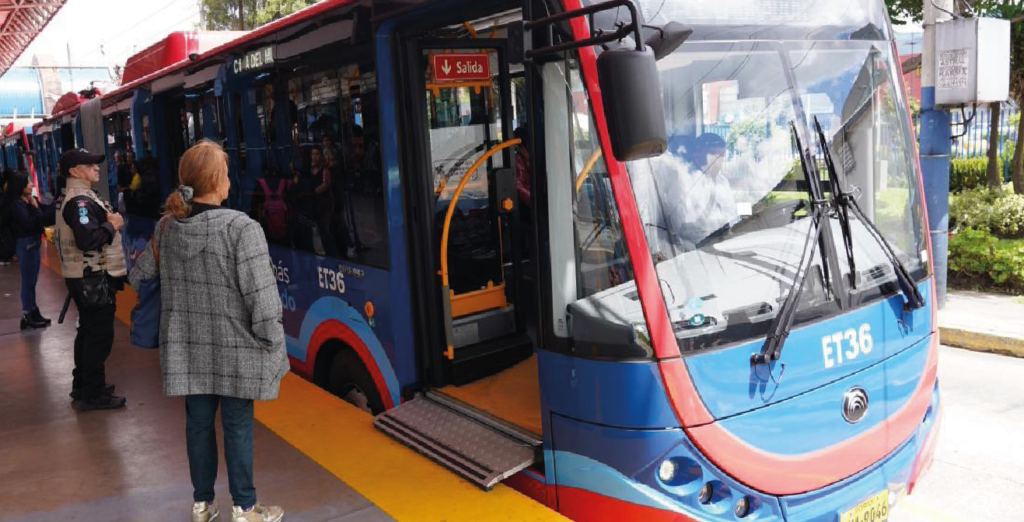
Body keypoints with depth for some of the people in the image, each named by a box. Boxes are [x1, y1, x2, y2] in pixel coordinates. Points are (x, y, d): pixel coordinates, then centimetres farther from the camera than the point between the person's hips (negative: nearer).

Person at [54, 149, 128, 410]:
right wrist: (112, 225, -16)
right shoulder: (80, 201, -19)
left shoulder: (74, 198, 16)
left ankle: (82, 384, 33)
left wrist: (108, 220, 7)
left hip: (86, 276, 11)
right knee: (100, 335, -5)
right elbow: (87, 239, -30)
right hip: (92, 277, -11)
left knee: (89, 330, 21)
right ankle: (93, 394, 1)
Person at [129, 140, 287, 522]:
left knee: (198, 423, 16)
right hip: (234, 348, -5)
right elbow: (261, 295, -20)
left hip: (188, 346, 5)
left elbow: (140, 277, 11)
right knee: (237, 426, 7)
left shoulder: (167, 227, 0)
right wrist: (272, 343, -10)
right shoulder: (241, 228, -19)